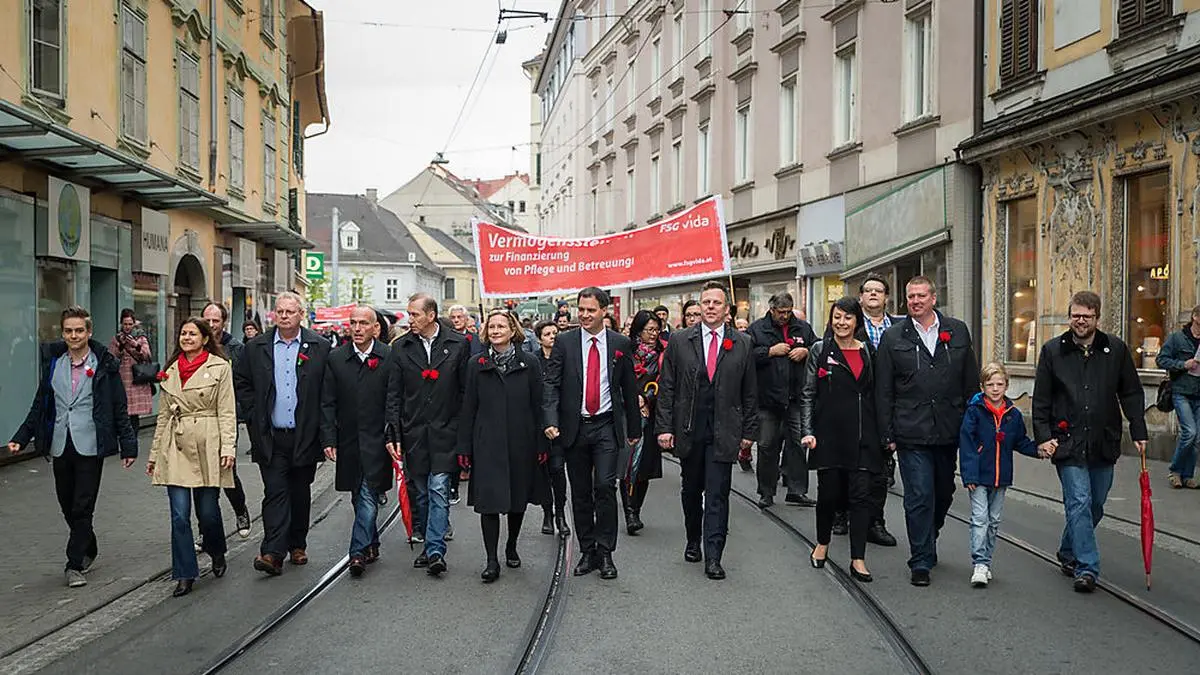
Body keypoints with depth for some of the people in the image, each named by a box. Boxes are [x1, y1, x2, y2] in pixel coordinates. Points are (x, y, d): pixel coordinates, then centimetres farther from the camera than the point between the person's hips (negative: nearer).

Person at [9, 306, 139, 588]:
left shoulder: (104, 364, -3)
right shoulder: (53, 363, 8)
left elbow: (119, 409, -1)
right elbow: (40, 405, 13)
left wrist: (128, 446, -3)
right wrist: (21, 438, 5)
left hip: (90, 445, -4)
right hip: (60, 445, 4)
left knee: (82, 508, -4)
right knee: (67, 506, 12)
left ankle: (75, 565, 4)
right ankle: (88, 550, 32)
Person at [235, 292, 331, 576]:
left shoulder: (320, 347, 0)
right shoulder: (256, 347, 4)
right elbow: (241, 382, 12)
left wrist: (322, 425, -1)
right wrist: (254, 414, 3)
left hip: (305, 436, 0)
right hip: (271, 437, 0)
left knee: (300, 494, 12)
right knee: (275, 492, -7)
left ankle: (297, 545, 26)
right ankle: (273, 553, -11)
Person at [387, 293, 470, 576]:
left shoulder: (458, 344, -1)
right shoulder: (401, 347, 4)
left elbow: (466, 390, 1)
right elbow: (394, 394, 4)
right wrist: (394, 434, -3)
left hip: (445, 431, -3)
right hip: (413, 432, 3)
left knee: (439, 489, -8)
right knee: (421, 493, 11)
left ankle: (435, 551, -8)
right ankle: (430, 546, 23)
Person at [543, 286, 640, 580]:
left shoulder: (621, 344, 3)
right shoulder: (565, 342, 1)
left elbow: (629, 388, 10)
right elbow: (551, 383, -4)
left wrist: (634, 428, 13)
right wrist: (551, 421, -18)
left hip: (607, 426, -1)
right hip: (574, 427, 1)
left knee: (605, 486, -11)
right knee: (580, 492, 8)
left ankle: (605, 552, 1)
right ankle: (587, 552, 19)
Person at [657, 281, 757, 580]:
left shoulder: (742, 344, 4)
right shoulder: (679, 341, 3)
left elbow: (750, 392, 7)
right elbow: (666, 387, 2)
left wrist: (749, 431, 4)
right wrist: (664, 427, -3)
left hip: (723, 432, -1)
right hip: (688, 430, 1)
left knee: (717, 495, -4)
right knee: (691, 490, 14)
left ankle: (713, 557, 0)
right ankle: (693, 542, 33)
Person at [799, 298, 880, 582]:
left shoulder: (867, 352, 9)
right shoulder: (820, 350, 2)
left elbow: (875, 396, 13)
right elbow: (807, 395, 1)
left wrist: (883, 435, 10)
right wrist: (807, 431, -9)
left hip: (862, 436, 2)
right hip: (829, 433, -2)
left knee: (861, 495, -2)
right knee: (828, 493, 7)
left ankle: (858, 560, 2)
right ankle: (822, 544, 30)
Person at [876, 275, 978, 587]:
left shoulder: (958, 331, 8)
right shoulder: (893, 337, 1)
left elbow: (971, 382, 11)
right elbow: (883, 391, 1)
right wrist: (888, 434, -3)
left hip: (949, 432, 3)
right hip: (912, 433, -3)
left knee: (944, 493, 15)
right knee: (919, 497, -5)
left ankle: (927, 541, 39)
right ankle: (921, 562, 4)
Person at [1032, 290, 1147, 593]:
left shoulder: (1116, 349, 5)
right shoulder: (1053, 350, 1)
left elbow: (1131, 394, 10)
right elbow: (1041, 399, 3)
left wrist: (1138, 432, 3)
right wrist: (1043, 435, -6)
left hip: (1104, 443, 3)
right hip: (1068, 441, -3)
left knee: (1095, 505, 12)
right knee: (1079, 502, -10)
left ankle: (1068, 553, 32)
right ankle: (1087, 568, -7)